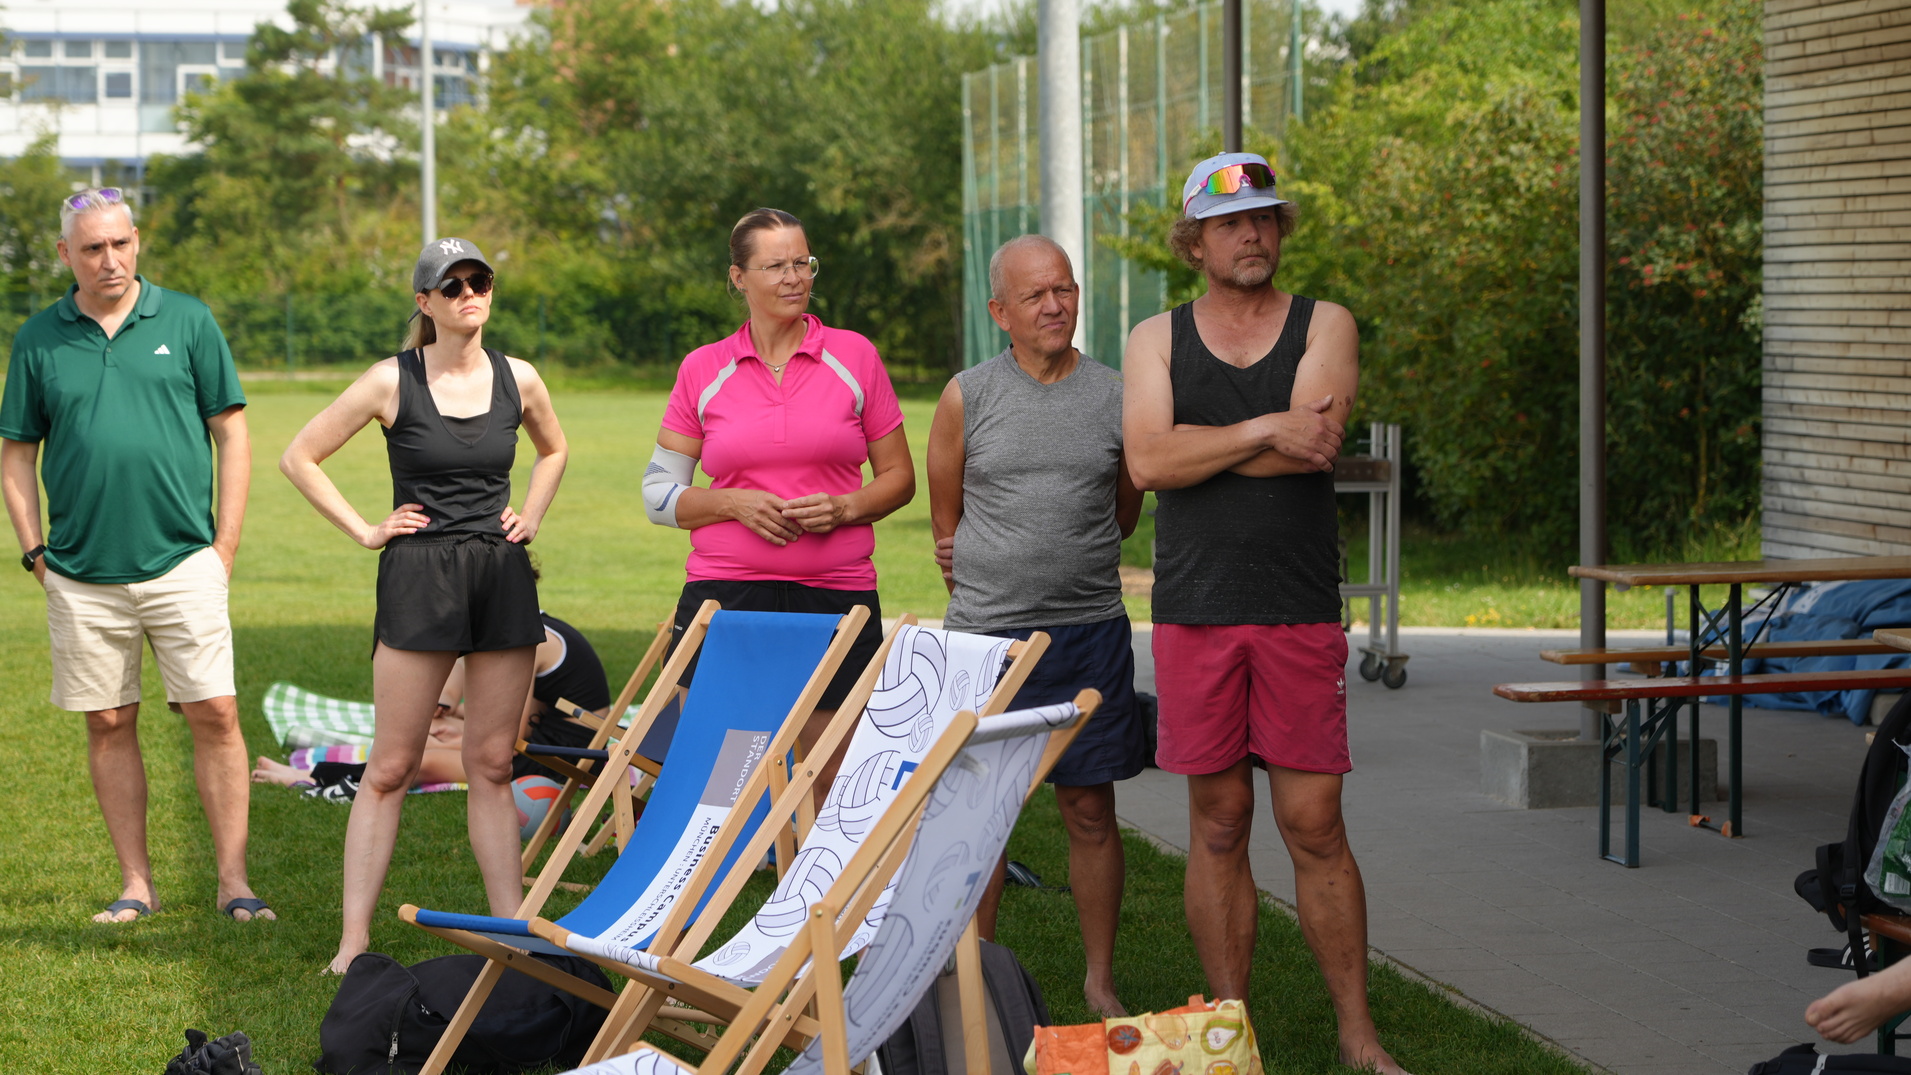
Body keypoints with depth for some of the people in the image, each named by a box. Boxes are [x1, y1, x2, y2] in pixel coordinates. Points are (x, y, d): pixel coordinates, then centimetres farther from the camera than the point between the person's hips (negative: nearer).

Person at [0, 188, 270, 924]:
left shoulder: (187, 321, 4)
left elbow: (231, 433, 5)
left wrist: (225, 544, -1)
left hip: (182, 563, -1)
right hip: (81, 577, 1)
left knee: (214, 715, -6)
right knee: (108, 724, 5)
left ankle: (233, 881, 1)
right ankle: (136, 885, 14)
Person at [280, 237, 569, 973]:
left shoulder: (518, 380, 6)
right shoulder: (392, 382, -5)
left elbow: (553, 449, 28)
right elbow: (299, 457, 1)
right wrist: (365, 530, -3)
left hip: (504, 577, 3)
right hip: (419, 576, -3)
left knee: (492, 763, 7)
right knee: (391, 766, -2)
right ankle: (353, 942, 0)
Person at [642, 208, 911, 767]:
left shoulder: (854, 356, 7)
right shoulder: (702, 370, 7)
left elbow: (899, 477, 11)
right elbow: (658, 494, 9)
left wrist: (844, 507, -9)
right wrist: (735, 502, -8)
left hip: (837, 595, 0)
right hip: (723, 594, 0)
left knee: (831, 787, -3)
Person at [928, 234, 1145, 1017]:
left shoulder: (1116, 396, 4)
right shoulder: (967, 398, 1)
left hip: (1090, 631, 1)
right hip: (985, 632, -1)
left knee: (1091, 811, 5)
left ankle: (1100, 981, 14)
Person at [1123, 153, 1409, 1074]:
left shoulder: (1324, 327, 6)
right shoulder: (1157, 340, 9)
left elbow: (1318, 443, -12)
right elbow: (1147, 461, -7)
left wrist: (1197, 451, -7)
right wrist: (1265, 431, -11)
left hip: (1300, 610, -1)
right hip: (1194, 611, 1)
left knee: (1314, 826, -2)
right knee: (1218, 824, 6)